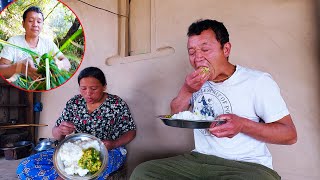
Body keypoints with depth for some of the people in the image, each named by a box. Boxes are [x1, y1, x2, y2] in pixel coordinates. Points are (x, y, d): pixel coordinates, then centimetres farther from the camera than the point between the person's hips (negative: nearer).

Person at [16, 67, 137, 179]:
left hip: (109, 152, -3)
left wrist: (114, 144, -20)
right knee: (26, 166, -14)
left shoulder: (117, 104, -8)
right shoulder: (74, 103, 1)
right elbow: (56, 135, 6)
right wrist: (60, 131, -20)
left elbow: (131, 132, 0)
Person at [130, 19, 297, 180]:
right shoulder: (196, 82, 10)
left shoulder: (258, 81, -7)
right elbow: (175, 114, 13)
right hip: (200, 159, 4)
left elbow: (290, 134, -7)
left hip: (248, 165, -3)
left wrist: (243, 125, -24)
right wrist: (187, 91, -6)